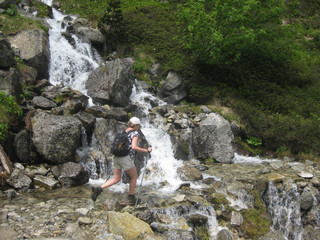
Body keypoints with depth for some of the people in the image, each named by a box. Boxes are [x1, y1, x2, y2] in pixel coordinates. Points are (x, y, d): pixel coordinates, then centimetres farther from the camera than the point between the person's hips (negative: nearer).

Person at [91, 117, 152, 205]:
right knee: (134, 177, 15)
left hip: (117, 157, 7)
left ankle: (99, 189, -3)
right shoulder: (135, 133, -6)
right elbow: (134, 147, -19)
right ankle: (131, 197, 22)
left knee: (116, 179, 14)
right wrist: (147, 150, -11)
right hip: (126, 158, -7)